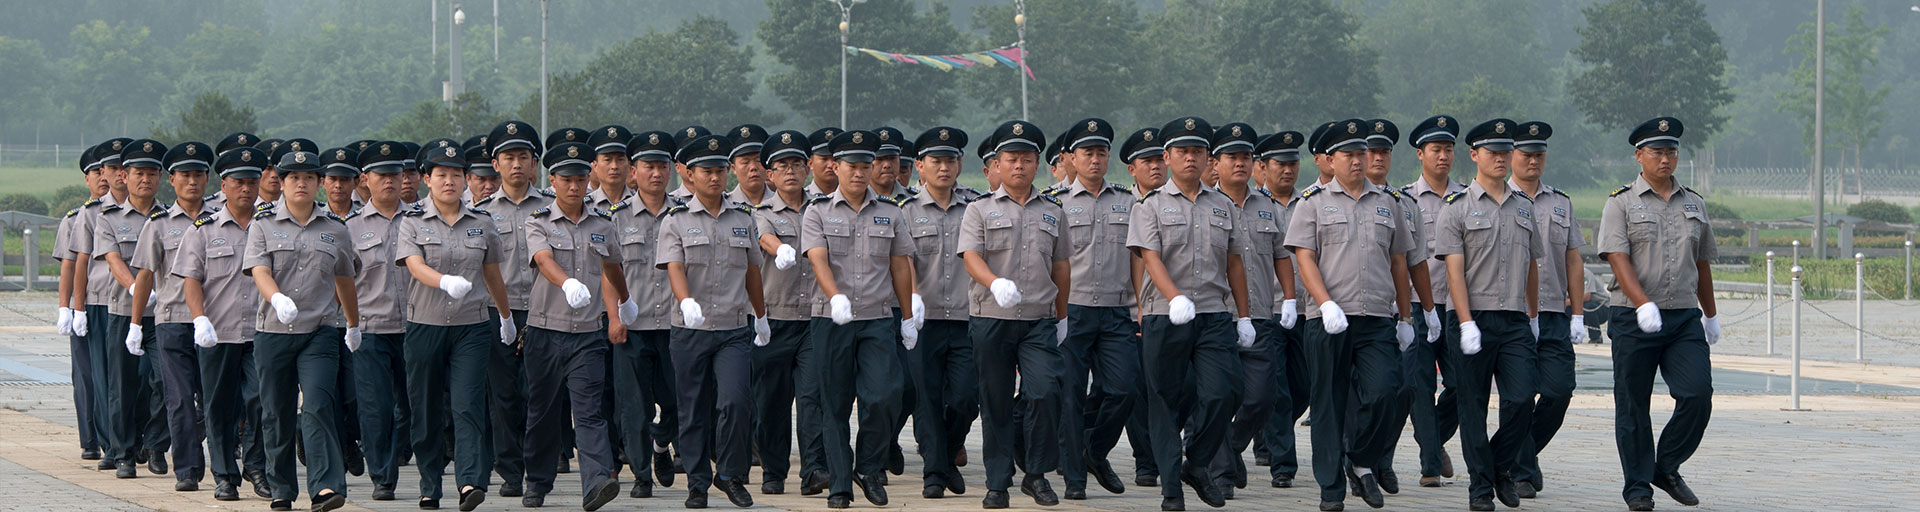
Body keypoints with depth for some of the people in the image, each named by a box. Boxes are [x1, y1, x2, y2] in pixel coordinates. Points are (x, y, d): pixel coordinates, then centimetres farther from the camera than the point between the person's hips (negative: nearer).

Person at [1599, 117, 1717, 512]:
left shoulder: (1694, 204, 14)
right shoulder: (1620, 203, 0)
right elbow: (1618, 259, -11)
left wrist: (1711, 316, 25)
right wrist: (1643, 304, -24)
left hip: (1685, 317, 3)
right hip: (1633, 319, -3)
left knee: (1698, 395, -10)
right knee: (1633, 405, 1)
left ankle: (1667, 467, 10)